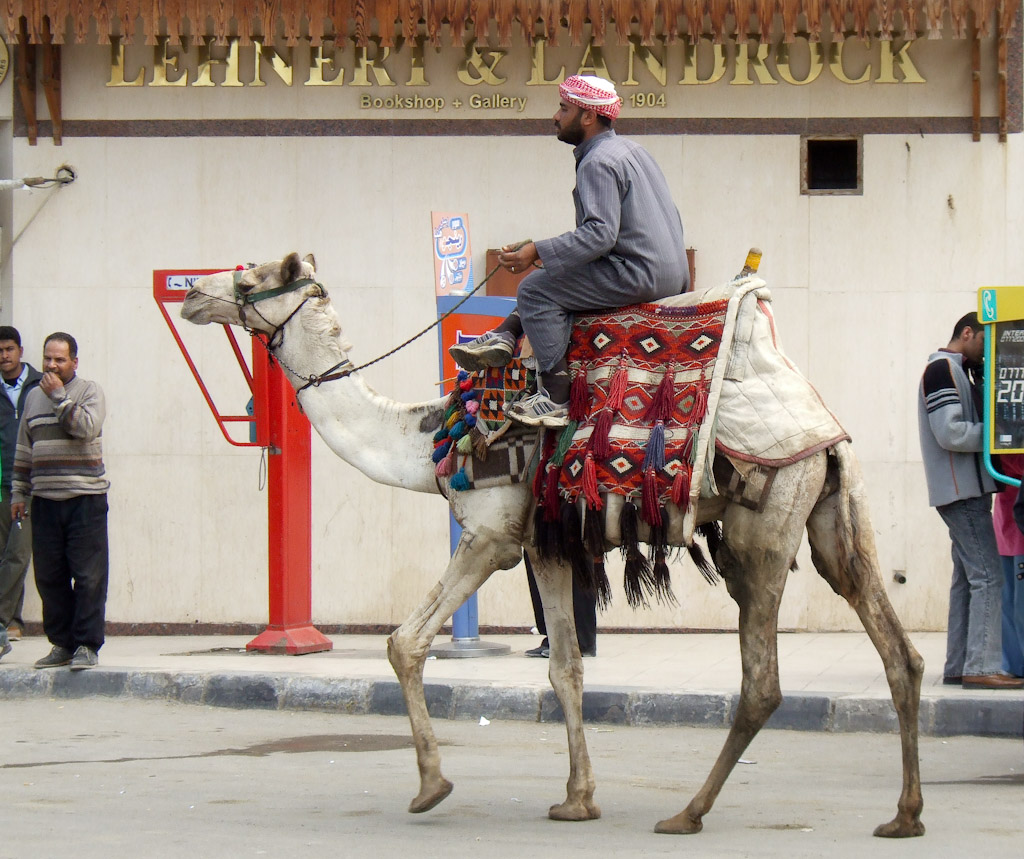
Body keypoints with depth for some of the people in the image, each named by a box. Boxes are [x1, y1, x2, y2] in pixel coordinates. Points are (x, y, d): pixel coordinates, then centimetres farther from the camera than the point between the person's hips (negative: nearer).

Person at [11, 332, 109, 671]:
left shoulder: (90, 392, 2)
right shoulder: (34, 397, 16)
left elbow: (86, 427, -18)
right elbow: (24, 449, 20)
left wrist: (59, 396, -14)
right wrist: (19, 492, 17)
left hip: (85, 499, -5)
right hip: (45, 500, 5)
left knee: (88, 576, -6)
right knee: (49, 577, 4)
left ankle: (86, 645, -3)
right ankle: (62, 643, 12)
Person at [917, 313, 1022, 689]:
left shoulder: (956, 372, 23)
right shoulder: (942, 369, -10)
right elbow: (950, 432, -19)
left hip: (966, 491, 11)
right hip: (961, 489, -11)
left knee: (968, 578, 9)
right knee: (987, 576, -14)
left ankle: (958, 666, 10)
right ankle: (982, 667, -18)